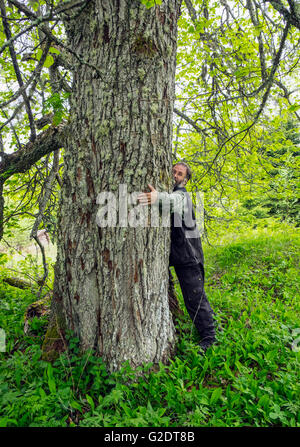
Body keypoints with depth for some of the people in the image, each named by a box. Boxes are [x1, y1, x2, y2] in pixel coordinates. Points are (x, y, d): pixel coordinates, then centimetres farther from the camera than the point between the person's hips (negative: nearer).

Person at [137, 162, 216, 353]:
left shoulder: (183, 195, -10)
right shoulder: (166, 192, 14)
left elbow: (175, 201, -35)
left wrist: (158, 198, -56)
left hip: (188, 258, -7)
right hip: (173, 255, 7)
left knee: (195, 297, -2)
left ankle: (209, 336, 17)